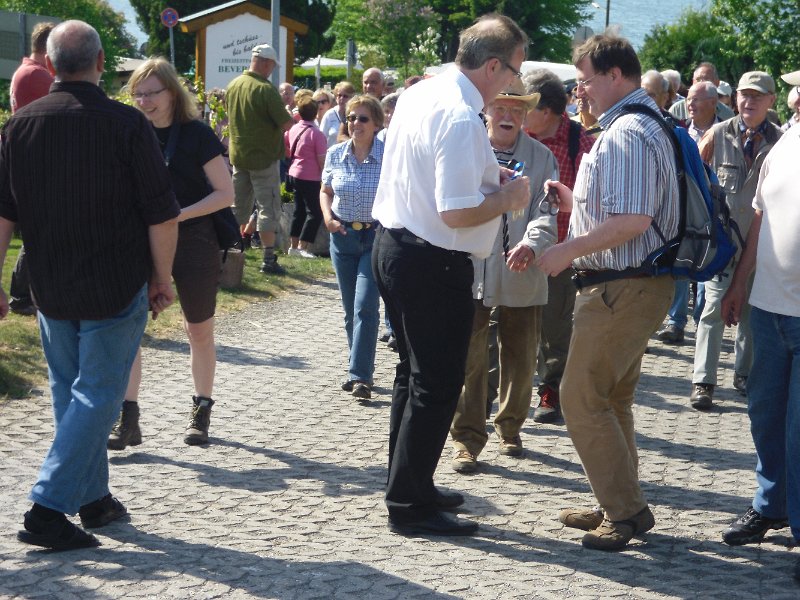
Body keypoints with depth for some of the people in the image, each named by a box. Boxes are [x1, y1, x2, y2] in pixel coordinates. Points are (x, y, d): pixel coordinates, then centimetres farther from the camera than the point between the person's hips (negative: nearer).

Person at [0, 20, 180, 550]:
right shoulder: (126, 124, -11)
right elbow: (162, 214, -10)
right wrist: (163, 278, 2)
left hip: (50, 288, 5)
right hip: (116, 287, -4)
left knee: (69, 392, 18)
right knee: (96, 396, 0)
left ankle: (94, 497, 28)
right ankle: (48, 510, -7)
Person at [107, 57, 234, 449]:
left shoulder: (197, 134, -8)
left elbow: (225, 193, -10)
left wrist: (180, 214, -20)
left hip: (193, 243, -3)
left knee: (199, 331, 10)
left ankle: (201, 410, 27)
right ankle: (128, 420, -6)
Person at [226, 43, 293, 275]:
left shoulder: (233, 86, 3)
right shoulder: (265, 89, -19)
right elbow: (286, 124, -19)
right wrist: (292, 118, 2)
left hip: (238, 155, 7)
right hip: (263, 156, -7)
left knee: (239, 206, 17)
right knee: (268, 207, -1)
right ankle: (268, 259, -2)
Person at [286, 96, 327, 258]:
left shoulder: (293, 129, 5)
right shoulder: (317, 134, -16)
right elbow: (322, 160, -16)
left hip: (295, 173, 7)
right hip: (311, 177, -7)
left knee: (299, 210, 16)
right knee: (315, 212, -2)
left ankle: (293, 245, 18)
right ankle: (302, 247, -7)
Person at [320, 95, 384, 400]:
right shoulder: (335, 154, 1)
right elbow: (326, 191, 15)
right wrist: (328, 217, -2)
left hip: (377, 238, -4)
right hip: (343, 236, 5)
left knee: (365, 306, -13)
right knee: (350, 309, 12)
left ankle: (360, 376, -12)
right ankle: (362, 368, 25)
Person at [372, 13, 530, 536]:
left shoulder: (418, 94, 7)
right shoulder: (461, 119, -23)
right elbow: (456, 213, -26)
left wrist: (484, 173, 14)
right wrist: (509, 197, -10)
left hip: (394, 244, 10)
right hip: (434, 264, -10)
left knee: (415, 373, 21)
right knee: (438, 386, 1)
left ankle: (410, 487, 33)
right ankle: (410, 506, 9)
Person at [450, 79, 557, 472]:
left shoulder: (541, 158, 5)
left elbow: (547, 212, -6)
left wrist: (531, 244, -23)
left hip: (521, 274, 2)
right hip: (471, 269, -2)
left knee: (520, 359, 13)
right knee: (469, 359, -4)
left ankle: (510, 428, 33)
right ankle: (467, 438, 6)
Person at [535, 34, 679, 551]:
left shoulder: (626, 134, -20)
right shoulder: (644, 125, 15)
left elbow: (631, 221, -28)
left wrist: (568, 251, -20)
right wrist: (577, 200, 16)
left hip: (623, 288, -11)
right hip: (637, 282, 11)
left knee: (582, 398, -6)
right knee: (611, 397, 18)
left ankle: (627, 511, 0)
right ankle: (619, 506, 28)